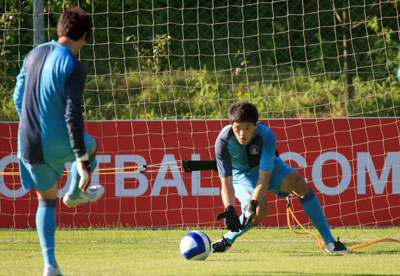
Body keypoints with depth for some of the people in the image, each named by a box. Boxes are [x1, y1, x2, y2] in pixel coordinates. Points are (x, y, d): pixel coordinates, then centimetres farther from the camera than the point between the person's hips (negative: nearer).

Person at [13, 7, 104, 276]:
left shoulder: (34, 55, 6)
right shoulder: (73, 66, -16)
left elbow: (18, 96, 15)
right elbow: (73, 114, -20)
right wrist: (82, 161, -17)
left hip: (28, 146, 6)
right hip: (58, 145, -6)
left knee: (47, 199, 20)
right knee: (90, 147, 30)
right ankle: (75, 194, 51)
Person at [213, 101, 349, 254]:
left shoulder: (266, 135, -34)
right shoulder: (223, 141, -33)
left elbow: (264, 178, -37)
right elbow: (226, 184, -33)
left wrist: (253, 204, -52)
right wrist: (229, 209, -49)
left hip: (267, 168, 1)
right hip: (240, 175, -1)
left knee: (300, 184, -25)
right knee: (261, 209, -30)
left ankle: (329, 241, -20)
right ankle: (227, 240, -7)